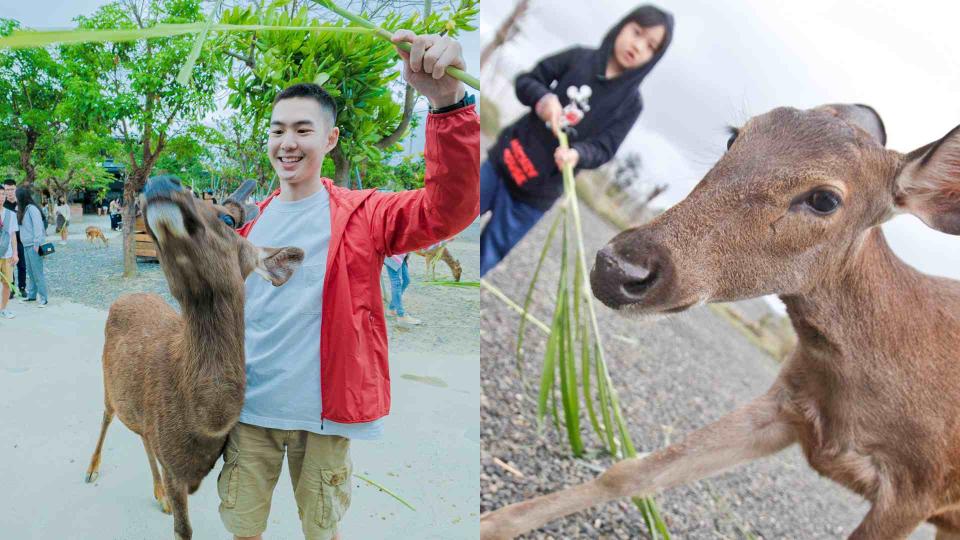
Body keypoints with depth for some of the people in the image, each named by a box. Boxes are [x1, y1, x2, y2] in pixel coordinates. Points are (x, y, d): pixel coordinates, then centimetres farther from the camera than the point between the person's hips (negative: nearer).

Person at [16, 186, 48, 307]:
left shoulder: (32, 208, -13)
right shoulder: (23, 209, 12)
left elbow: (37, 226, -18)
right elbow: (22, 226, 13)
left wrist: (36, 244, -19)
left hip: (33, 246, -9)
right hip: (26, 245, 9)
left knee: (37, 272, -5)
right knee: (30, 272, 15)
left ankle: (43, 298, 0)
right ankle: (32, 294, 23)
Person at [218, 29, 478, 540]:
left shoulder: (361, 214, -7)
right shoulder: (251, 221, 6)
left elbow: (450, 208, -25)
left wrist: (447, 100, -38)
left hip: (324, 412, -3)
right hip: (249, 406, 4)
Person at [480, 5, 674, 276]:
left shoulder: (630, 103, -3)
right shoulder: (578, 58, -1)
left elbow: (603, 149, -8)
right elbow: (526, 80, 2)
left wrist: (577, 154, -30)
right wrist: (543, 98, -19)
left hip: (536, 193, -1)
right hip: (503, 161, 2)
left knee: (487, 258, 0)